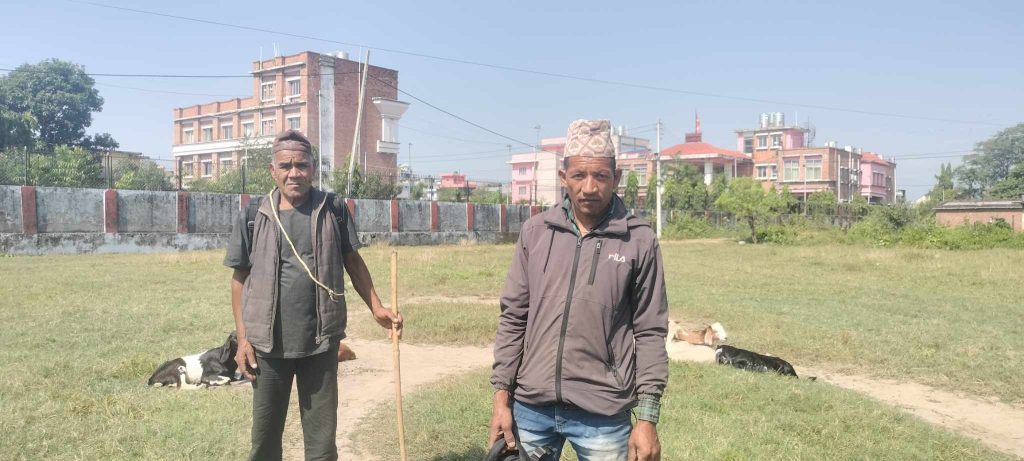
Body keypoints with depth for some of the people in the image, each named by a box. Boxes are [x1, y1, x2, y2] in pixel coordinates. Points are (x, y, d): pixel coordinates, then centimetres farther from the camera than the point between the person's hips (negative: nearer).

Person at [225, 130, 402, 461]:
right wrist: (243, 338, 0)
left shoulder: (333, 209, 0)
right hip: (267, 341, 0)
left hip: (321, 339, 0)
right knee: (265, 433, 15)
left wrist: (377, 309, 2)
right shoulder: (253, 216, -2)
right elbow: (240, 278, 4)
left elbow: (353, 261, 9)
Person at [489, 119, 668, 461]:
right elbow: (513, 317, 5)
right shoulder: (535, 231, 2)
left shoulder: (639, 240, -5)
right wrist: (501, 395, 3)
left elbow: (650, 332, -3)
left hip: (603, 414, -2)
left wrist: (648, 417, -6)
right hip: (531, 407, 3)